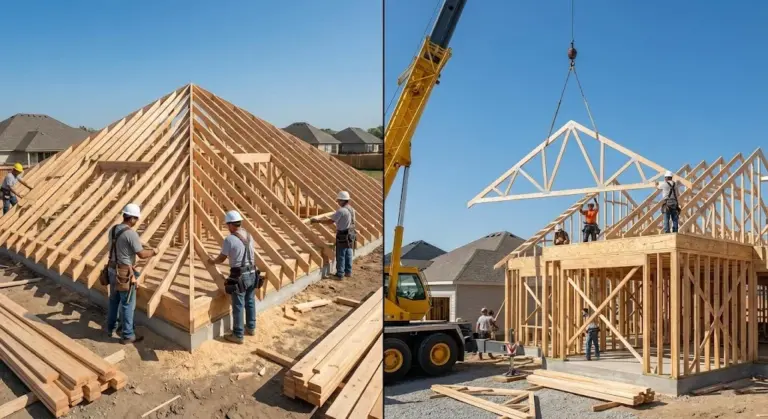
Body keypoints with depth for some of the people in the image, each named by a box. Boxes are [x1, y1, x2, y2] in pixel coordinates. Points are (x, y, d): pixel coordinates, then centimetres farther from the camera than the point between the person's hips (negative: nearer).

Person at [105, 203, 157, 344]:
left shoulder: (113, 229, 4)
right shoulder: (131, 233, -22)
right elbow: (142, 254, -19)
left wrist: (138, 244, 22)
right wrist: (153, 252, -1)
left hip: (113, 270, 8)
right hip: (125, 273, -8)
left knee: (114, 300, 22)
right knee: (128, 304, 2)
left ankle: (111, 328, 35)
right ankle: (127, 335, 8)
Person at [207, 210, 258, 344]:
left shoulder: (229, 239, -15)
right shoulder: (249, 236, 5)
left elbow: (221, 258, -4)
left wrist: (212, 261, 18)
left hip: (239, 276, -7)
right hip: (252, 273, 7)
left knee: (238, 307, 2)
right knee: (250, 302, 20)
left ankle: (238, 335, 9)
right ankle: (251, 328, 33)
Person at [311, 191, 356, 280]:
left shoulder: (341, 210, -21)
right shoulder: (351, 209, 6)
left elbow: (330, 221, -22)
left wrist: (318, 221, -15)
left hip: (343, 236, -8)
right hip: (350, 234, 8)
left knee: (340, 255, 0)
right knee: (348, 253, 16)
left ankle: (340, 275, 5)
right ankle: (348, 272, 25)